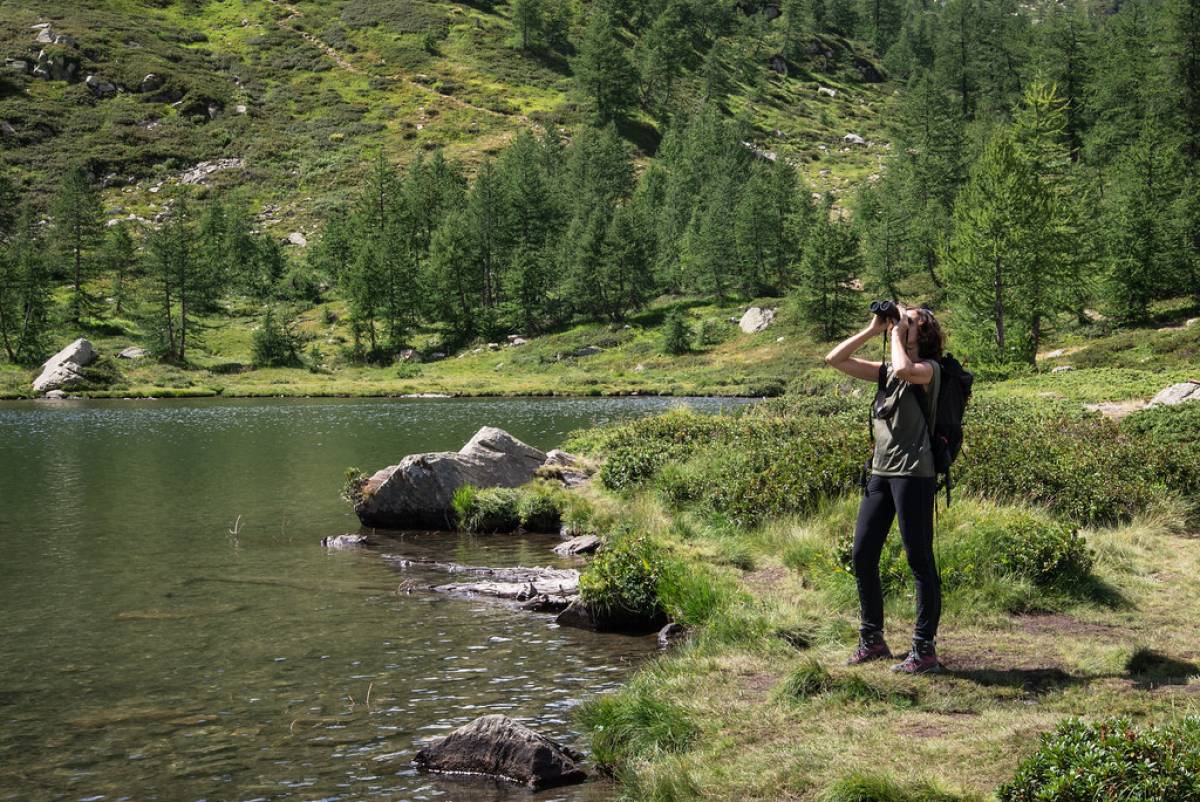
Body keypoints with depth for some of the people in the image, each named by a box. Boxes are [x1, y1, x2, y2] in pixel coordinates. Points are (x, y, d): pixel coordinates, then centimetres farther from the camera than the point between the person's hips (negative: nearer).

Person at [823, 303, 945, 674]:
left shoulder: (930, 368, -4)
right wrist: (872, 329, 7)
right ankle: (872, 640, 23)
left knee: (920, 561, -3)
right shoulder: (886, 372, 16)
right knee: (863, 557, 10)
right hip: (880, 472, 8)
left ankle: (924, 650, 4)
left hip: (913, 473, -8)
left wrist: (897, 334, -10)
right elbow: (834, 359, 12)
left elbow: (904, 369, -27)